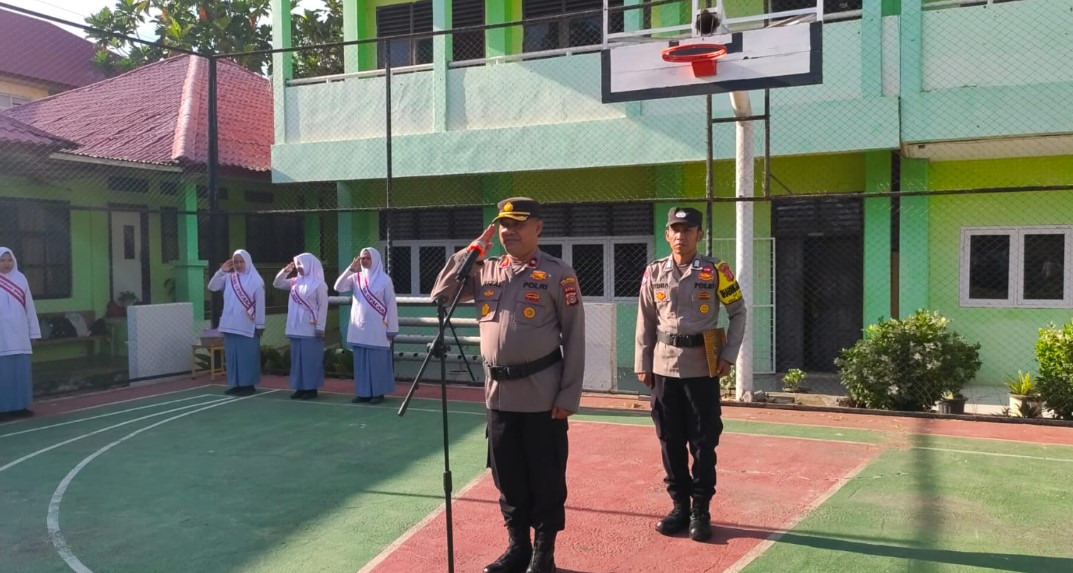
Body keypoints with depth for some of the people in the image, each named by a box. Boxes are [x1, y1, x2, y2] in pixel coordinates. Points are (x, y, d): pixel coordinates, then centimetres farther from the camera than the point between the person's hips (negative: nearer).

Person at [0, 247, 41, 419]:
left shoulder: (20, 278, 9)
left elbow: (29, 306, 10)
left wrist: (33, 332, 8)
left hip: (19, 334, 4)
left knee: (21, 372, 5)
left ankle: (19, 406, 12)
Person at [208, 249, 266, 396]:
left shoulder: (255, 280, -6)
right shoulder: (229, 278, 9)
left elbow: (260, 303, -7)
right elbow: (212, 287, 6)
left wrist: (260, 325, -9)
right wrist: (221, 271, -5)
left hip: (248, 326, -5)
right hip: (230, 325, 5)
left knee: (247, 355, 0)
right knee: (232, 354, 8)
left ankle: (249, 384, 7)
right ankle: (235, 384, 16)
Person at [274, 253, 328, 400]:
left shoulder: (319, 284, -8)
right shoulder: (296, 282, 10)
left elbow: (323, 306, -10)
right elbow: (277, 284, 20)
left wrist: (320, 327, -14)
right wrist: (285, 271, 4)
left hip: (311, 329, -7)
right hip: (296, 328, 7)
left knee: (310, 359, -1)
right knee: (297, 358, 9)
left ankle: (311, 388, 5)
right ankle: (300, 387, 16)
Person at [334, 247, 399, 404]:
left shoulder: (384, 279, -4)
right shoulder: (355, 278, 8)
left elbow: (391, 304, -4)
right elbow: (338, 287, -6)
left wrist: (392, 328, -8)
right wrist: (351, 268, -13)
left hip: (377, 328, -4)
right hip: (359, 327, 4)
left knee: (377, 361, 0)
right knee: (361, 361, 7)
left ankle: (378, 392, 8)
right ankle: (363, 392, 15)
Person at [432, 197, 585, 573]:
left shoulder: (558, 273, -6)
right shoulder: (486, 271, 9)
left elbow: (574, 338, -6)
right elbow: (441, 294, 5)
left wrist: (569, 396, -10)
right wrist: (475, 248, 1)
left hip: (542, 393, -5)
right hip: (498, 392, 5)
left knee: (545, 478, 7)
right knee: (507, 477, 15)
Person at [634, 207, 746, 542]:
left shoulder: (715, 270, -2)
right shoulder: (654, 273, 4)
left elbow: (738, 313, 5)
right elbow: (645, 322, 8)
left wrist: (729, 355, -3)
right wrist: (642, 364, 5)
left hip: (703, 366, -2)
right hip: (664, 366, 3)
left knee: (704, 441, 3)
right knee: (670, 440, 9)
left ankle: (701, 510, 15)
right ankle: (680, 506, 21)